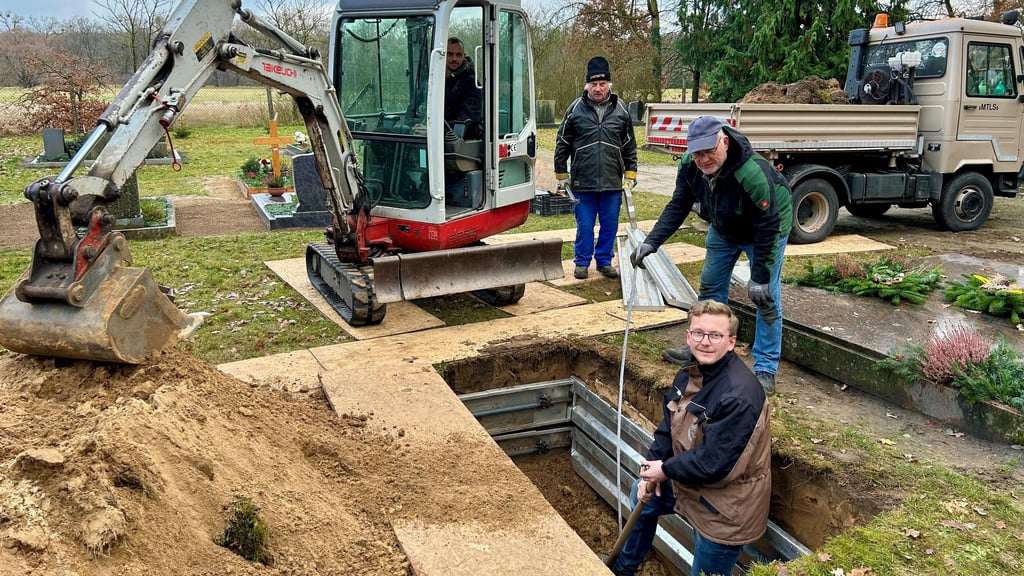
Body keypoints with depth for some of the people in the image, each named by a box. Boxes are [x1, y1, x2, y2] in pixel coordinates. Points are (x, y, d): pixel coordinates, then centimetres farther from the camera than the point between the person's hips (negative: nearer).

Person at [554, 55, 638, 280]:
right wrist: (561, 175, 5)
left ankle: (604, 261, 24)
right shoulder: (575, 109, -1)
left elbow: (630, 146, 11)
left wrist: (630, 174, 8)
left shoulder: (621, 110, 4)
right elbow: (562, 144, 5)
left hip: (613, 183, 2)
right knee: (584, 225, 6)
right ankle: (582, 262, 21)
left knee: (610, 224, 9)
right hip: (582, 182, -2)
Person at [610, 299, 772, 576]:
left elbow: (714, 463, -30)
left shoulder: (739, 395, -32)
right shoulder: (691, 373, -4)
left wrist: (665, 471, -18)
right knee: (642, 496, 27)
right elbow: (668, 426, 5)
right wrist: (651, 470, -6)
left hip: (726, 507, -9)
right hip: (691, 481, 9)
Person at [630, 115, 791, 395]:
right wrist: (651, 242, -24)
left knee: (766, 298, -9)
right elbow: (677, 208, -12)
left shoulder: (753, 172, -41)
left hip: (766, 230, -6)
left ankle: (765, 369, 1)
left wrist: (760, 277, -30)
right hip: (724, 229, 6)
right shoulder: (689, 165, -22)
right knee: (710, 288, 12)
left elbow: (767, 227, -34)